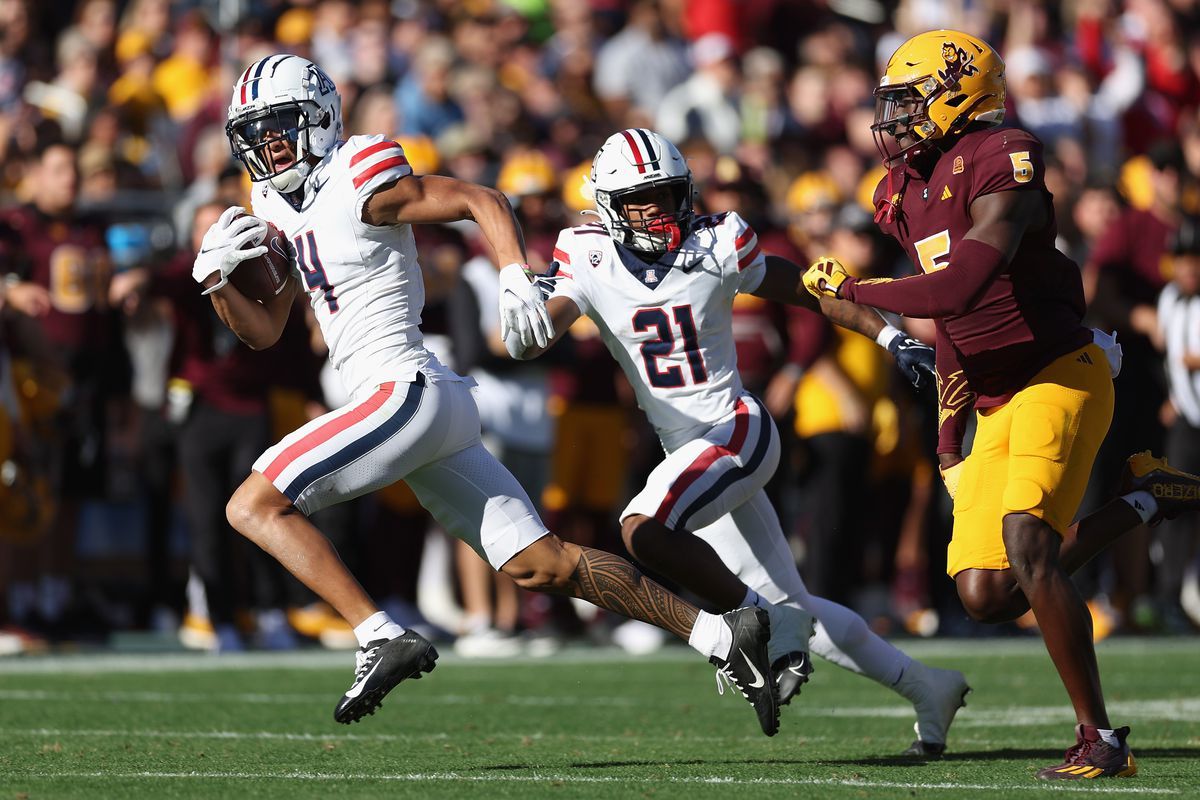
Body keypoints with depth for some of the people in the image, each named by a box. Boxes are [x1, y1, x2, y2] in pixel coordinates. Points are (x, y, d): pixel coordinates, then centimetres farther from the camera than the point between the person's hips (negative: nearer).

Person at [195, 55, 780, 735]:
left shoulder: (361, 185, -7)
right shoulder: (281, 213, 18)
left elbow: (484, 200, -8)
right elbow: (264, 332, 22)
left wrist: (517, 278, -24)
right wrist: (216, 277, 4)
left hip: (407, 393, -9)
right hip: (426, 406, 9)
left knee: (254, 506, -13)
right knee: (541, 565, 7)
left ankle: (383, 639, -20)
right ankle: (719, 635, 8)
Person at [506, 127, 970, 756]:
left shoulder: (717, 246, -7)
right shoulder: (589, 260, -1)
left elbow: (806, 290, 5)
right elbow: (524, 345, -9)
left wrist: (893, 337, 3)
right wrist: (533, 299, -30)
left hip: (737, 431, -5)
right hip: (689, 453, 5)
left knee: (645, 531, -30)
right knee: (792, 608, 10)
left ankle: (769, 630, -16)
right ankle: (925, 689, 25)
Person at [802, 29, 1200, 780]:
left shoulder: (1001, 165, -16)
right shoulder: (908, 191, 13)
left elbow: (959, 290, -28)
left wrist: (850, 288, -16)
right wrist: (949, 437, 17)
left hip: (1060, 375, -9)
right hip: (998, 406, 9)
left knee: (1028, 552, -23)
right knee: (985, 594, 0)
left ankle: (1100, 738, -13)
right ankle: (1139, 504, 16)